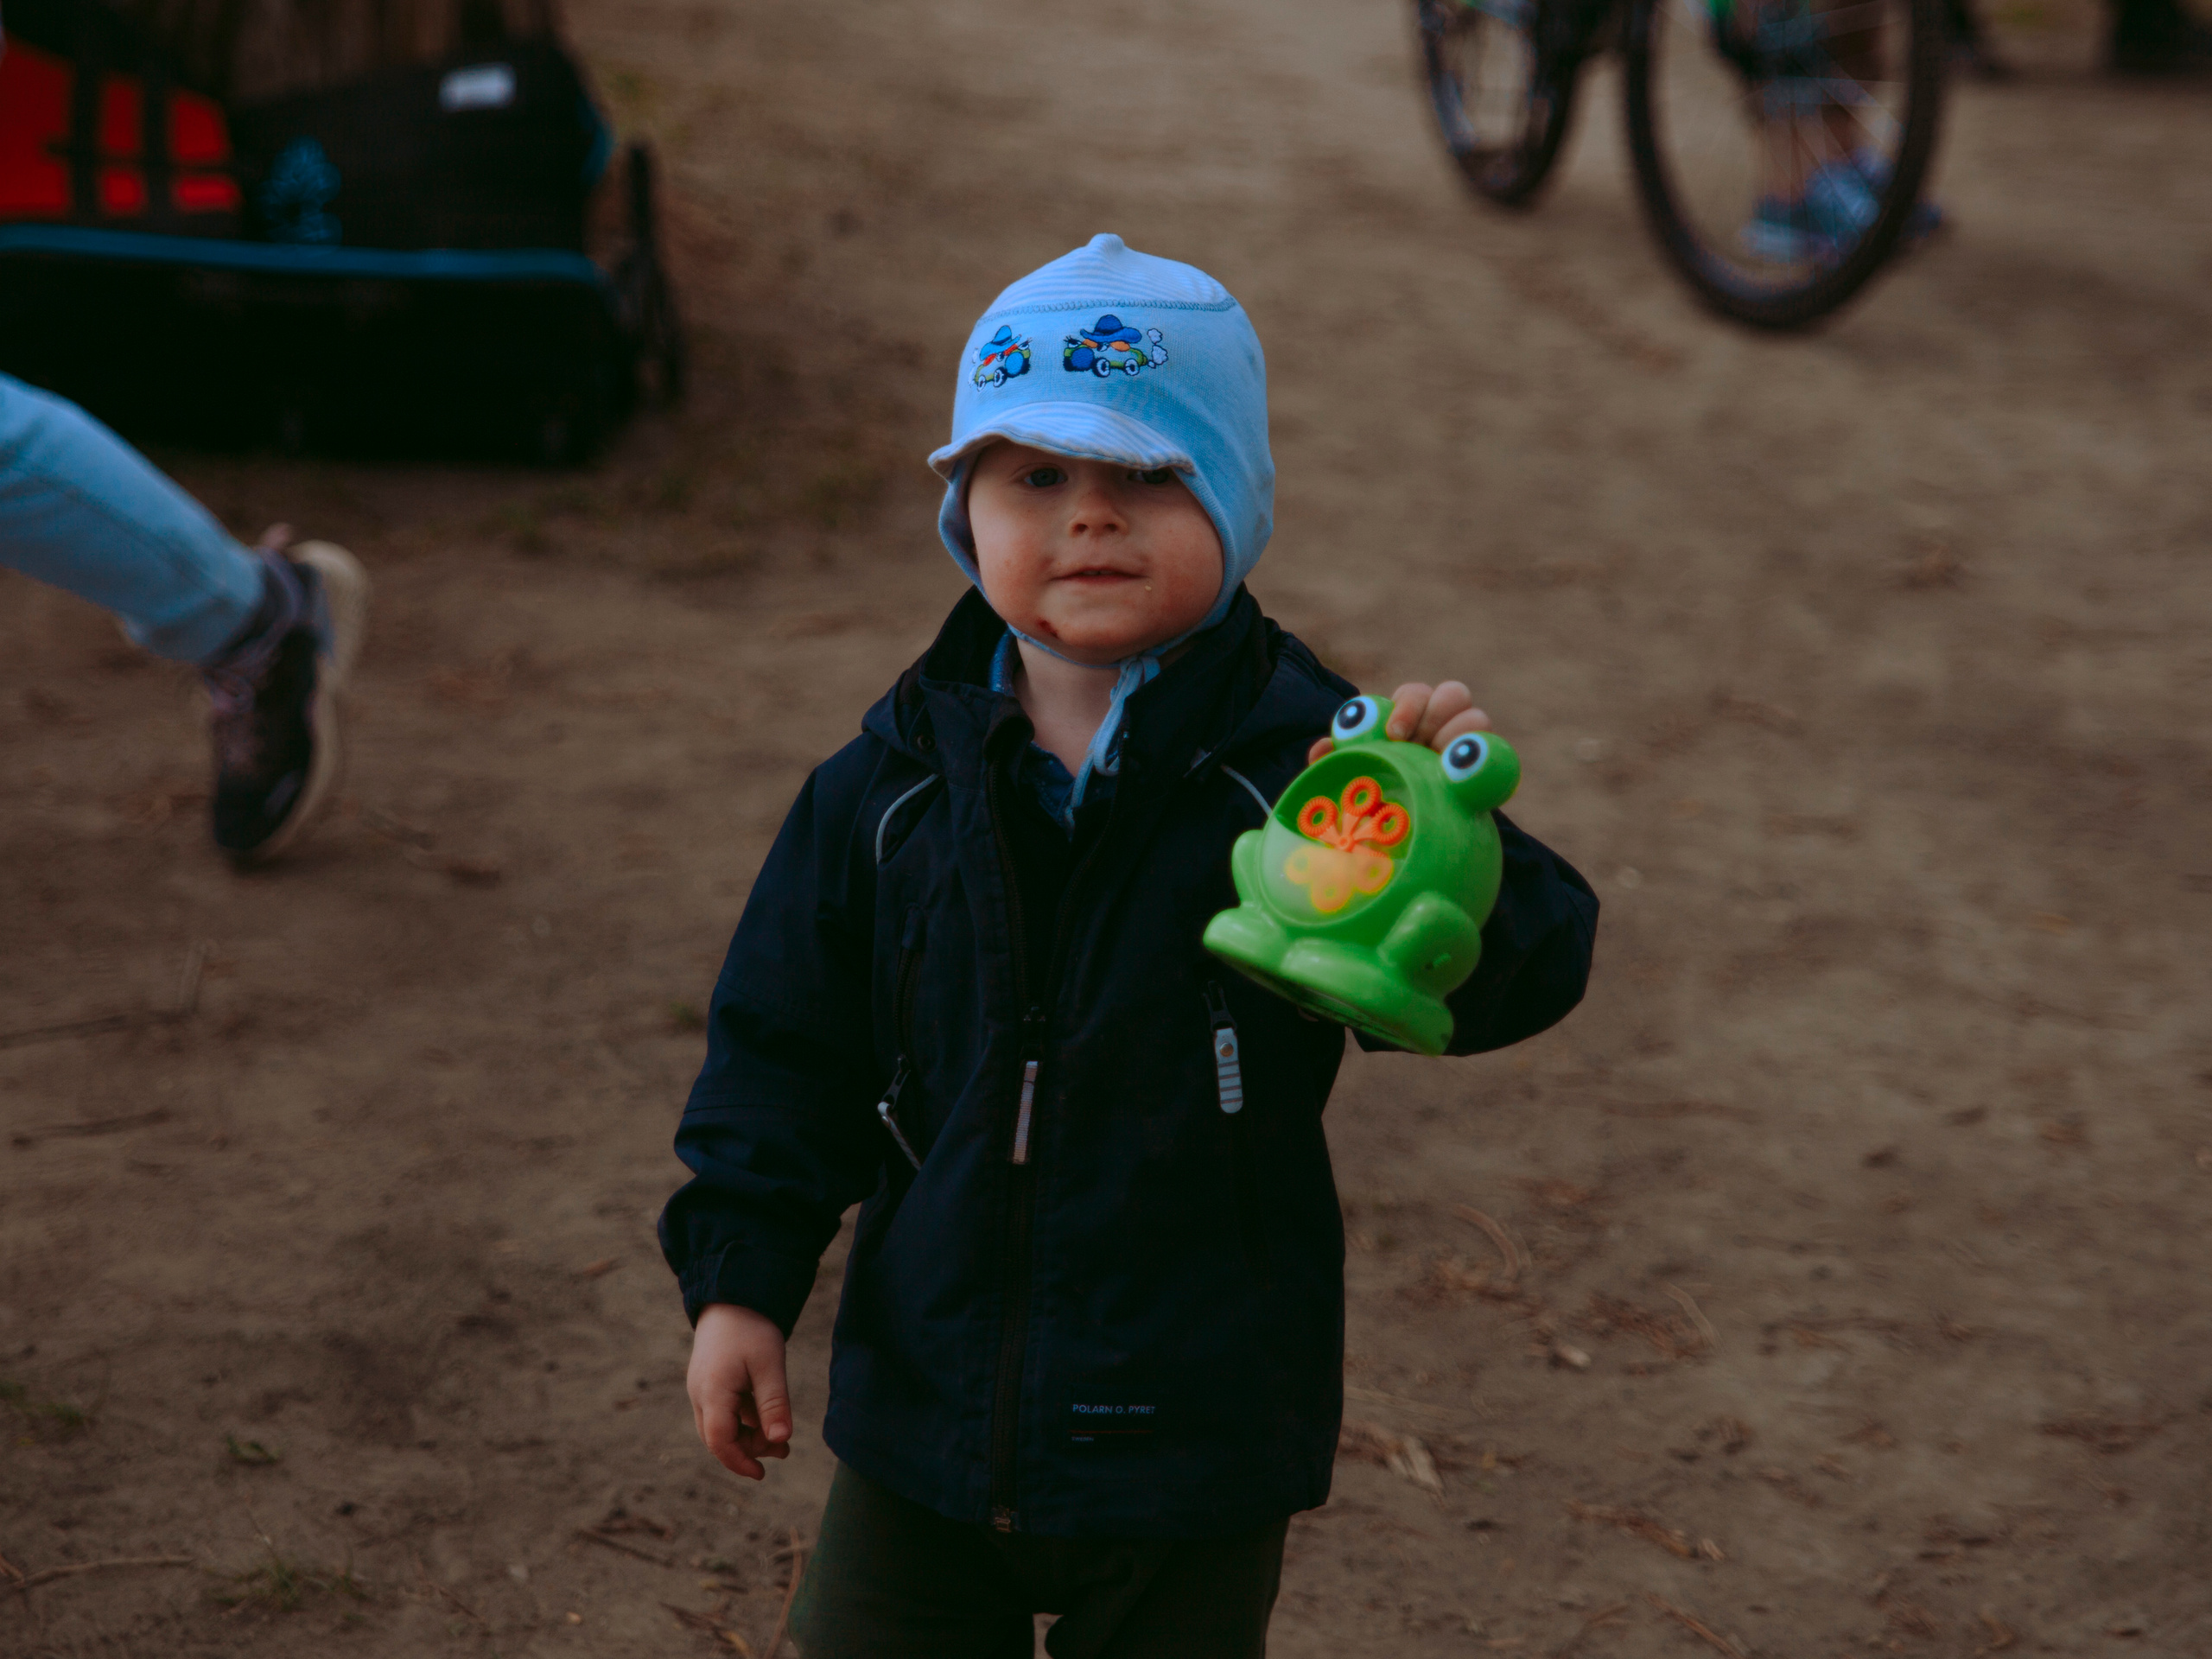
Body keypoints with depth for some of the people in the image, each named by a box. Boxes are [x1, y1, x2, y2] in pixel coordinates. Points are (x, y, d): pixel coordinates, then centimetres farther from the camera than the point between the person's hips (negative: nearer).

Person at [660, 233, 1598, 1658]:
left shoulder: (1298, 763, -13)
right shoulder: (895, 784, -4)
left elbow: (1519, 979, -19)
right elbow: (786, 1045, 4)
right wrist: (739, 1282, 0)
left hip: (1191, 1425, -2)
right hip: (929, 1403, 2)